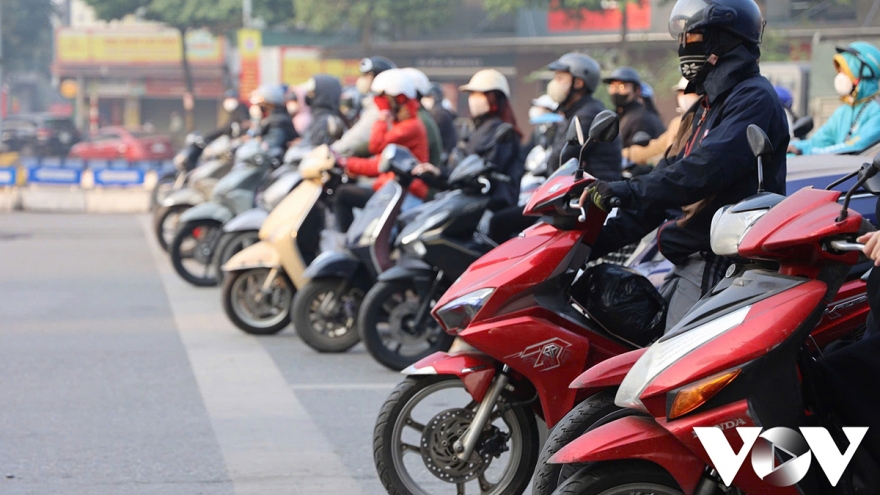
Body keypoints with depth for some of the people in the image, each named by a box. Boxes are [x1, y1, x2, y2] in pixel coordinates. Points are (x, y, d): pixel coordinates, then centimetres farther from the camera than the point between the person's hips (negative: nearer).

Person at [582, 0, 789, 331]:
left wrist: (630, 191, -29)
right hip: (690, 265, 10)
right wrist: (599, 241, 15)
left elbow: (706, 169, -25)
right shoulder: (707, 108, 23)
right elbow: (669, 176, 22)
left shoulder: (754, 99, -9)